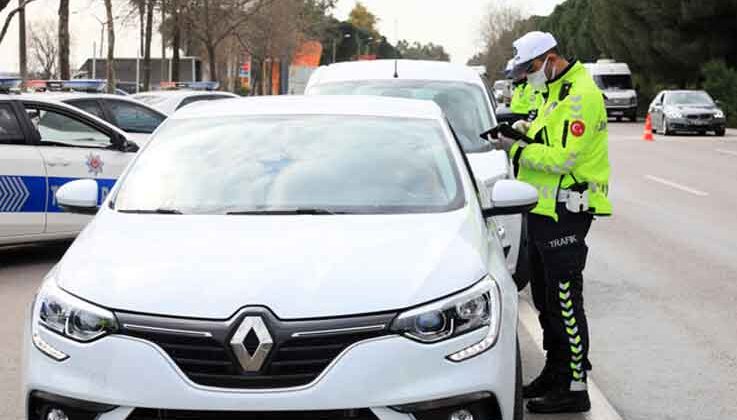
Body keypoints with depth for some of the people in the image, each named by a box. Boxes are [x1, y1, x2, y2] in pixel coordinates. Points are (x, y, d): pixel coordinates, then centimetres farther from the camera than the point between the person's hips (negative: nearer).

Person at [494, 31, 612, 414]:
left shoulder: (580, 96, -17)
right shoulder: (556, 92, 16)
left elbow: (562, 157, -23)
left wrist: (518, 149, -16)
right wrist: (524, 133, 1)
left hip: (565, 214, -10)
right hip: (543, 210, 10)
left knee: (564, 301, -7)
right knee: (545, 298, 17)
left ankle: (574, 388, -2)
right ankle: (554, 373, 28)